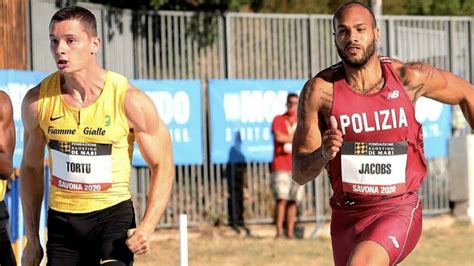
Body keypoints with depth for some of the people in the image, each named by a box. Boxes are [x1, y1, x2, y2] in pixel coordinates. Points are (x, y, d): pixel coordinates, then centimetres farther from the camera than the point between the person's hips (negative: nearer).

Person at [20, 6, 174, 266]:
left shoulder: (130, 100, -12)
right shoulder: (37, 100, -4)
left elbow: (162, 166, -3)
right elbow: (31, 167, 11)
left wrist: (147, 227, -17)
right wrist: (32, 239, 12)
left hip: (113, 215, -3)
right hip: (61, 221, 3)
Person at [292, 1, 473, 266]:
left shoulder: (409, 77, -8)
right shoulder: (320, 90, -8)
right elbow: (300, 174, -6)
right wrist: (323, 154, -28)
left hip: (399, 210, -3)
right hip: (347, 213, 3)